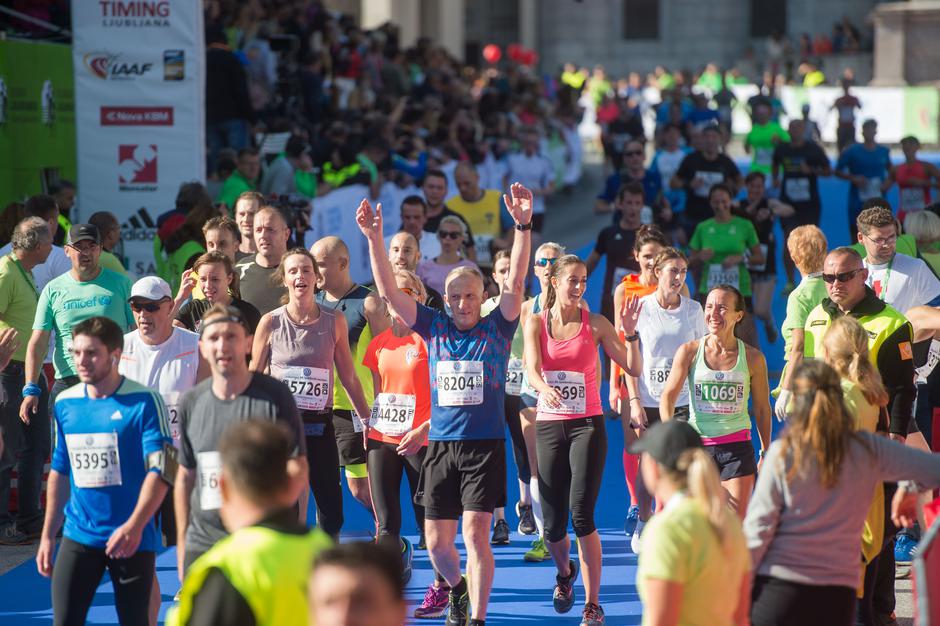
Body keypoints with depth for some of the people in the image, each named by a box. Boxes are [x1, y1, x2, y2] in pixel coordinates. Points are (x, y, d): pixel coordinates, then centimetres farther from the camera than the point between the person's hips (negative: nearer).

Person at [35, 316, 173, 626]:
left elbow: (161, 470, -13)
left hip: (133, 539, -4)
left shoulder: (144, 401, -9)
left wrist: (135, 525, -24)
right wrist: (47, 536, 14)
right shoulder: (65, 404, 6)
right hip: (79, 536, 4)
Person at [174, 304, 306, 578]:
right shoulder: (192, 402, 6)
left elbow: (298, 470, -5)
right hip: (203, 544, 4)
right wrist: (182, 542, 12)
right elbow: (185, 477, 14)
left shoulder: (274, 396, -5)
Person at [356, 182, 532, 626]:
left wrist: (522, 226, -25)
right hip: (441, 445, 3)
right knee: (437, 541, 9)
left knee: (475, 532, -12)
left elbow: (515, 283, -12)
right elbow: (388, 291, 1)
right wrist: (374, 239, -11)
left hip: (485, 445, -3)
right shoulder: (434, 328, 6)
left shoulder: (496, 329, 1)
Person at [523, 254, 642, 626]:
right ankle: (565, 572, 38)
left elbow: (633, 369, 0)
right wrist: (543, 387, -34)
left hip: (587, 424, -1)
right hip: (549, 425, 2)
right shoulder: (536, 323, 4)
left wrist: (630, 333, -15)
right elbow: (532, 368, -12)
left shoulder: (595, 324, 2)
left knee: (582, 515, -16)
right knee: (553, 525, 3)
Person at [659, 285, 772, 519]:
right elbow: (668, 396, -1)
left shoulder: (752, 358, 2)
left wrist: (766, 453, 12)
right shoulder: (689, 352, 0)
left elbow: (762, 408, 11)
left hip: (737, 447, 0)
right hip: (697, 445, 0)